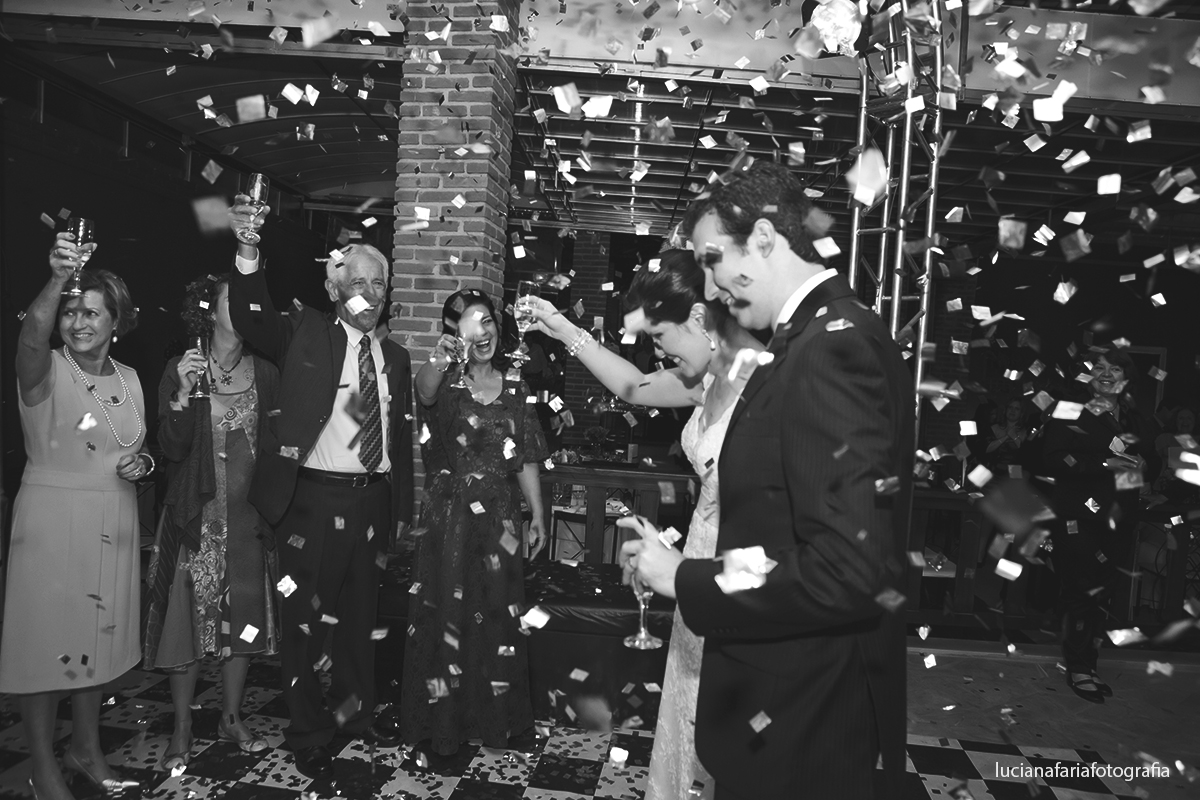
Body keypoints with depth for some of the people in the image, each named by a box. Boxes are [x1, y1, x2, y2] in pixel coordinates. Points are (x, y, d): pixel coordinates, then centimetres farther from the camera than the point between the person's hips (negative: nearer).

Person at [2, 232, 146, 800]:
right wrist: (57, 279, -50)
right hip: (51, 522, -5)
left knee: (96, 638, 17)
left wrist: (143, 465, -4)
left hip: (113, 525, 5)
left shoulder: (128, 379, 6)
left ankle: (86, 750, 35)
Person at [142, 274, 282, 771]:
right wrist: (182, 394, -25)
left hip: (250, 514, 3)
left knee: (245, 616, 11)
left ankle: (232, 719, 29)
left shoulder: (265, 374, 3)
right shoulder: (180, 370, -4)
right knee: (190, 615, 4)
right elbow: (172, 448, -11)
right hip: (197, 513, -2)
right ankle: (182, 730, 21)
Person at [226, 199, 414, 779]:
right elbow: (251, 319, -21)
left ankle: (356, 710, 40)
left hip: (373, 500, 4)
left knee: (360, 615, 20)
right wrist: (248, 251, -37)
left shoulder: (394, 356, 9)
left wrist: (402, 509, 10)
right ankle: (308, 735, 27)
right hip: (313, 498, -4)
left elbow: (402, 436, 11)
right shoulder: (306, 333, -2)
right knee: (305, 618, 8)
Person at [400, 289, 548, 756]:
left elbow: (525, 459, 7)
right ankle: (442, 720, 23)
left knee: (498, 616, 13)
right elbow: (424, 391, -33)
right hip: (449, 517, -3)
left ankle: (495, 716, 32)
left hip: (499, 517, 4)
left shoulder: (514, 387, 5)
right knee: (446, 616, 4)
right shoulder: (447, 385, -6)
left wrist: (537, 516, 5)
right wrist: (439, 359, -54)